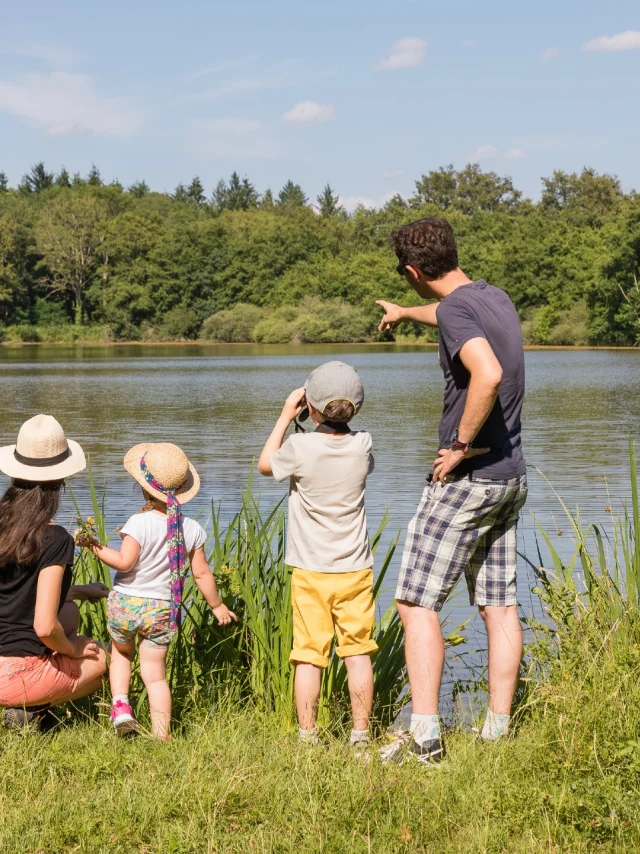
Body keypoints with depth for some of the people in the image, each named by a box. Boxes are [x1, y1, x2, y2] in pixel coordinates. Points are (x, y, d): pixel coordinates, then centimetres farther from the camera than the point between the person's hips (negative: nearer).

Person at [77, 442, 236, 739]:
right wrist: (217, 606, 14)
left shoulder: (140, 522, -15)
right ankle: (162, 735, 2)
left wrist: (95, 547, -10)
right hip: (162, 610, 2)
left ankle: (120, 704, 9)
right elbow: (201, 573, 3)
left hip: (125, 603, -2)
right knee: (155, 673, 8)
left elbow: (124, 562, -21)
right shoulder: (191, 529, -1)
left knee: (121, 653, 27)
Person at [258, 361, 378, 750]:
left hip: (310, 572, -2)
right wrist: (342, 417, 17)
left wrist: (286, 416, 11)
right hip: (355, 569, 2)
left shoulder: (301, 447, -14)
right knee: (358, 652, 7)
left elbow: (266, 464, 8)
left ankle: (307, 735, 7)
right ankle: (361, 733, 10)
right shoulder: (362, 445, -5)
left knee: (309, 657, 3)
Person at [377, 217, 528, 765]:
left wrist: (461, 444, -21)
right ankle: (499, 731, 13)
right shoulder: (494, 297, 12)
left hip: (468, 477, -9)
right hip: (511, 478, 9)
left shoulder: (455, 309, -15)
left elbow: (488, 374, -34)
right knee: (500, 606, 10)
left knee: (417, 602, -4)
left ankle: (425, 736, -8)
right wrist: (404, 313, 55)